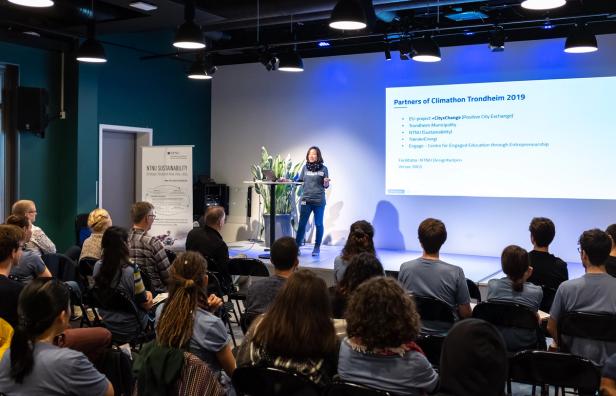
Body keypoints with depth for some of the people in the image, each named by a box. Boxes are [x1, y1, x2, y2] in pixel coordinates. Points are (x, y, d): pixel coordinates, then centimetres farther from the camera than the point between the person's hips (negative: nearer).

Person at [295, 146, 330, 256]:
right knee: (302, 223, 3)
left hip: (319, 201, -2)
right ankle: (297, 245, 8)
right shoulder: (305, 168, 5)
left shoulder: (323, 169, -1)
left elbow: (325, 185, 0)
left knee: (318, 224, 5)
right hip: (306, 200, 2)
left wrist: (326, 183, -22)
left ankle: (317, 247, 14)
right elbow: (299, 181, 11)